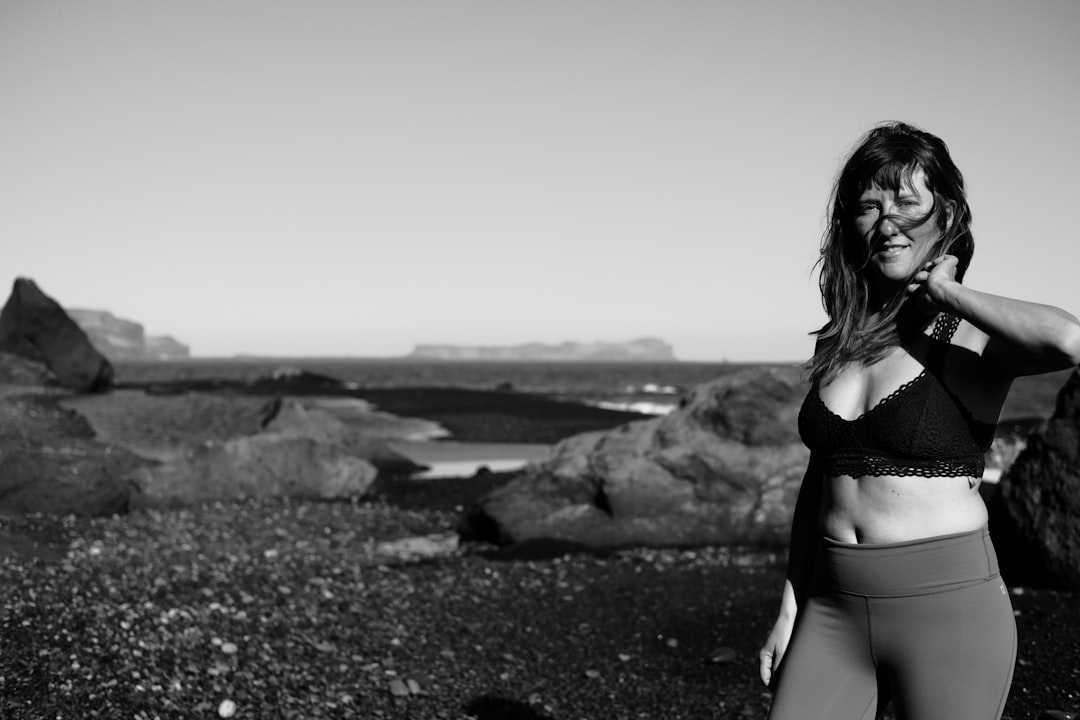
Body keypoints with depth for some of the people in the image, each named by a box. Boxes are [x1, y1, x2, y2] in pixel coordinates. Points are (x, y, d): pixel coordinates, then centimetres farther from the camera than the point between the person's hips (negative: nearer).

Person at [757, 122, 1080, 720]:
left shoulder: (974, 339, -8)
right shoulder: (837, 340, 8)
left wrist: (945, 291, -17)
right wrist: (790, 609, 13)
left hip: (946, 604, -4)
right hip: (835, 608, 5)